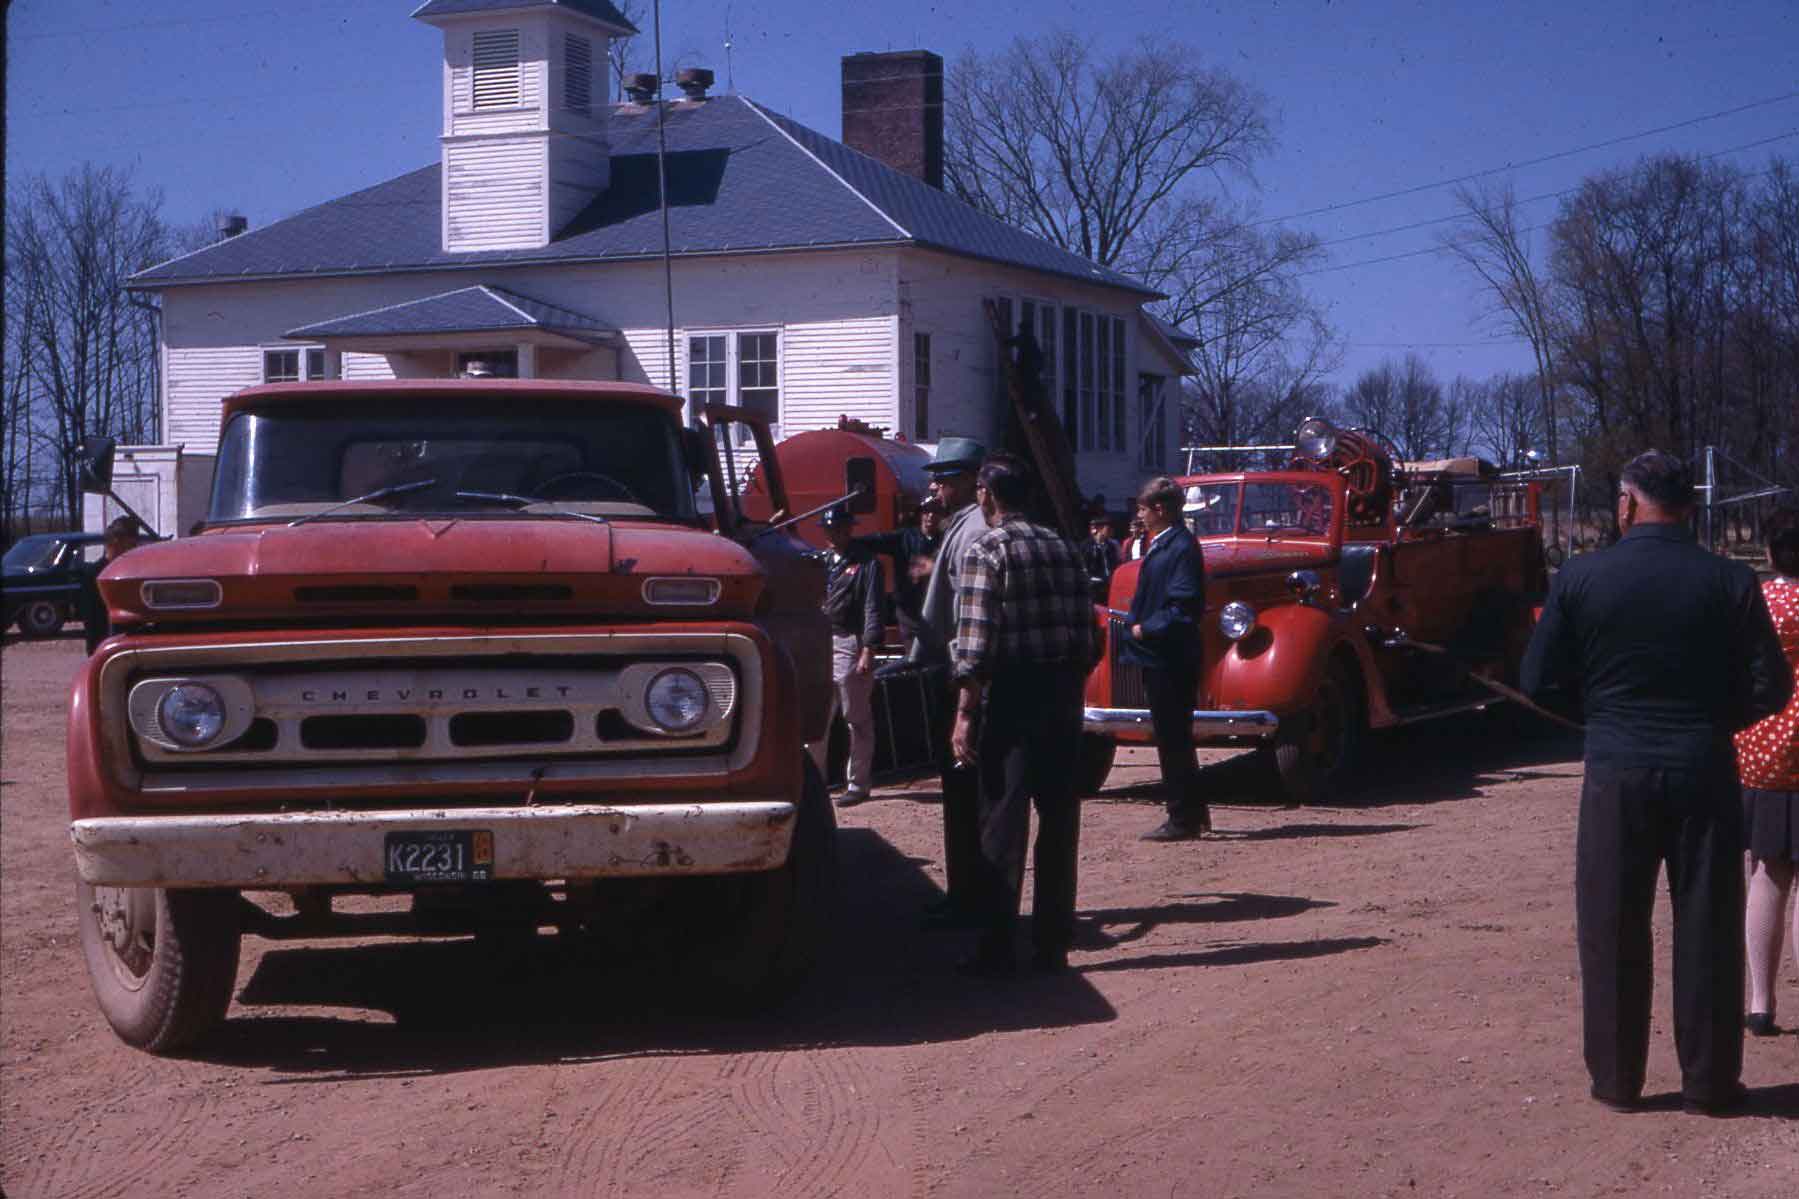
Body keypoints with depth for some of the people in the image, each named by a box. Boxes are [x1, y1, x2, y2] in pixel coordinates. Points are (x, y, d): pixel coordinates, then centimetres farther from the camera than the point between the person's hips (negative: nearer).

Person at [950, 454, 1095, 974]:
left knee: (1003, 819, -2)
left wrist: (965, 715, -12)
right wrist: (1071, 689, 16)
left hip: (1012, 695, -6)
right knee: (1059, 819, 9)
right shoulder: (1064, 549, 12)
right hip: (1064, 693, 6)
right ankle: (1052, 945, 14)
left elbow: (975, 643, -14)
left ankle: (996, 947, -1)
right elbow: (1087, 633, 9)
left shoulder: (986, 550, -7)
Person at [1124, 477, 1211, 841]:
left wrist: (1145, 629, -16)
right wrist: (1135, 622, 8)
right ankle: (1194, 812, 26)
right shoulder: (1162, 544, 16)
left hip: (1170, 660, -10)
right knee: (1174, 738, 17)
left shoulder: (1182, 548, -15)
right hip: (1159, 659, 10)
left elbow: (1184, 607, -22)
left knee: (1173, 739, -5)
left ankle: (1183, 820, 1)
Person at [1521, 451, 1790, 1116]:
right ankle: (1709, 1080, 15)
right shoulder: (1731, 582, -4)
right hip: (1705, 773, 1)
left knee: (1613, 932, 10)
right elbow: (1770, 687, -2)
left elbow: (1536, 683, -1)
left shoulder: (1579, 578, -5)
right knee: (1707, 931, 9)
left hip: (1616, 773, 0)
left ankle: (1616, 1079, 16)